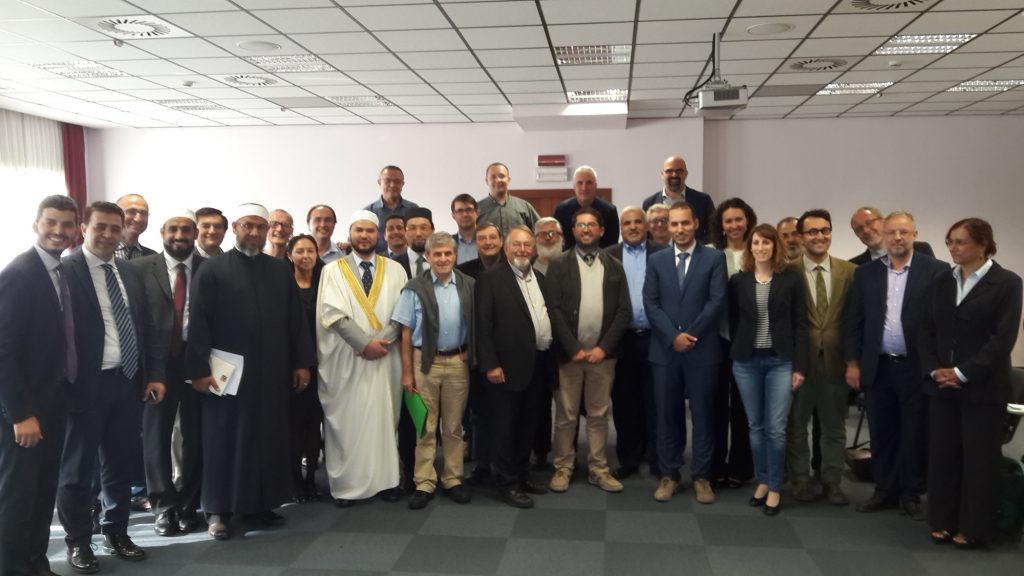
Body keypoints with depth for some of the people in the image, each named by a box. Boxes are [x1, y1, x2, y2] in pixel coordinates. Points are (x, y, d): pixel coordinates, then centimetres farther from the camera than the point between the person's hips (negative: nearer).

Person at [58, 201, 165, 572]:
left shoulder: (130, 273, 12)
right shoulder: (65, 270, -8)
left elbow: (145, 326, 14)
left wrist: (155, 373, 7)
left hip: (129, 382, 6)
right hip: (86, 385, -6)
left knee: (121, 465, 15)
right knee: (78, 468, 9)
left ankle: (116, 533, 30)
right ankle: (78, 542, 24)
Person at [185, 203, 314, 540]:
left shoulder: (281, 271, 9)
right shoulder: (212, 270, -2)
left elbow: (295, 320, 9)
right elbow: (198, 323, -6)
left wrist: (301, 362, 4)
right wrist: (199, 369, -12)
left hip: (272, 373, 4)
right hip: (226, 373, -4)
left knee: (268, 438, 10)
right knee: (225, 440, 5)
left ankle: (260, 504, 23)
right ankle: (219, 510, 15)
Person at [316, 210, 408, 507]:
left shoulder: (395, 270, 8)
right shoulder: (333, 270, 3)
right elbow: (333, 314, -7)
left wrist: (381, 340, -12)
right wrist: (365, 343, -15)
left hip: (384, 357, 2)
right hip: (345, 358, -1)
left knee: (384, 418, 5)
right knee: (346, 421, 2)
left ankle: (386, 480, 13)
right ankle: (345, 485, 10)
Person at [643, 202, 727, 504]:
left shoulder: (714, 258, 2)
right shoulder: (657, 260, 9)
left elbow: (717, 301, -7)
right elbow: (650, 303, 1)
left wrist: (690, 335, -12)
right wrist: (673, 336, -11)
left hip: (703, 350, -2)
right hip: (665, 350, 2)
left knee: (703, 414, 5)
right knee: (667, 415, 7)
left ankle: (701, 476, 16)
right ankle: (668, 475, 16)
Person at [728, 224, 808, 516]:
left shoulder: (791, 278, 0)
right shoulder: (738, 280, 4)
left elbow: (800, 323, -1)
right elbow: (733, 323, 7)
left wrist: (799, 365, -5)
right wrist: (734, 355, 1)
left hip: (780, 362, -2)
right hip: (746, 362, 2)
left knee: (776, 428, -2)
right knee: (755, 426, 9)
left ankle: (775, 488, 12)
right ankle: (761, 481, 24)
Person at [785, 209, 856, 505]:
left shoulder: (849, 271, 2)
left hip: (835, 359, 2)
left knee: (834, 425, 12)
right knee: (796, 424, 10)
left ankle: (832, 481, 26)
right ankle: (800, 480, 25)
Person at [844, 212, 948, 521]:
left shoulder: (936, 271, -3)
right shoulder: (866, 273, 6)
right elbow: (853, 321, 6)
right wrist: (852, 362, 2)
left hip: (917, 368, -3)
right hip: (877, 368, 3)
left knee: (915, 435, 7)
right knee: (881, 434, 11)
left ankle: (911, 495, 21)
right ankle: (885, 491, 24)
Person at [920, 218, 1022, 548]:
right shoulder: (942, 283, 10)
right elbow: (927, 331, 8)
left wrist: (963, 373, -16)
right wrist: (934, 370, -7)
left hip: (983, 388, -4)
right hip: (941, 385, 4)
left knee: (979, 459, 4)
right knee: (942, 455, 8)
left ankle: (974, 528, 16)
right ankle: (943, 521, 20)